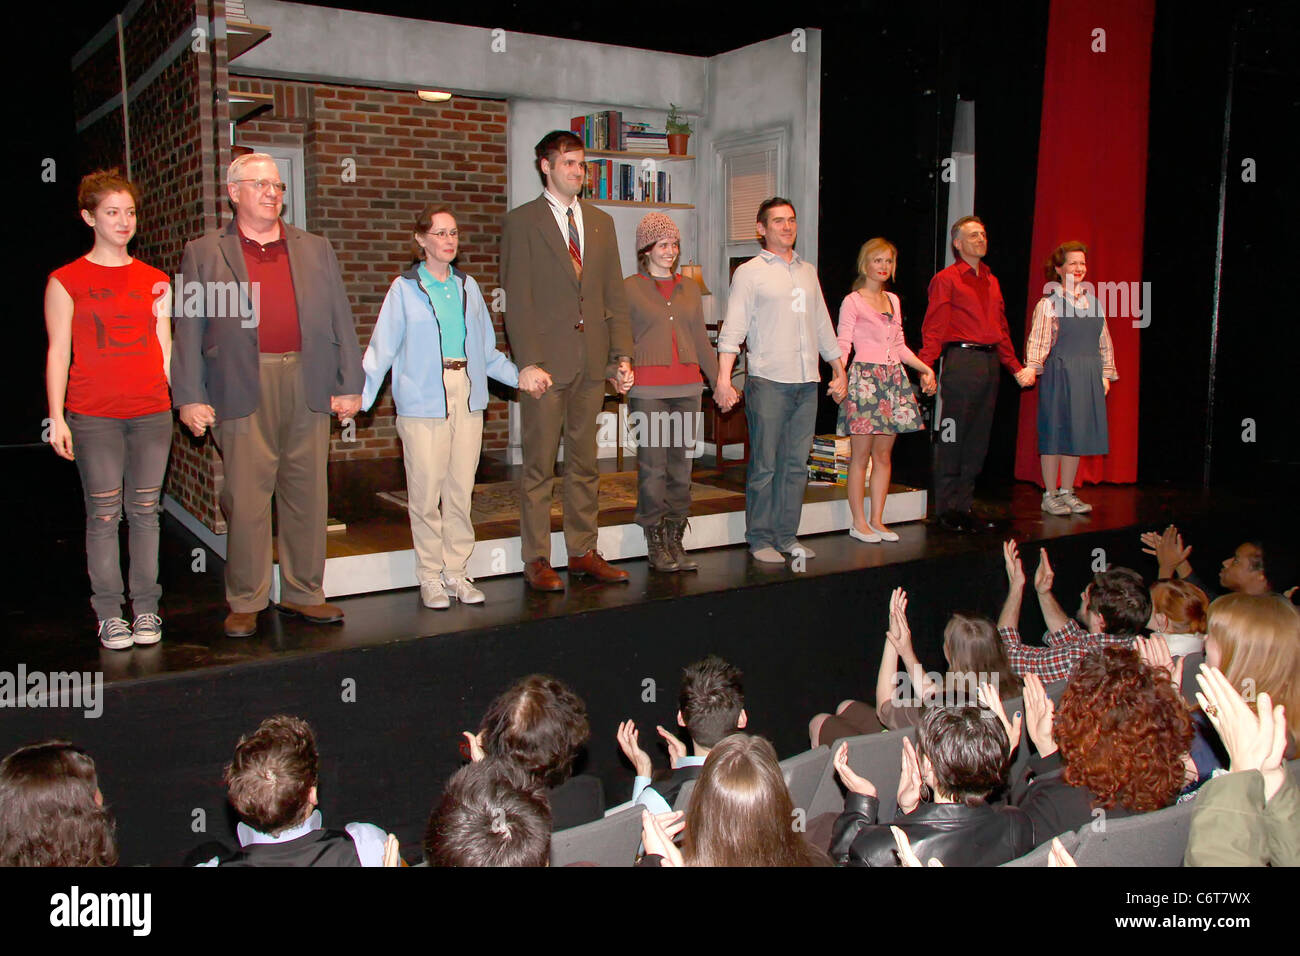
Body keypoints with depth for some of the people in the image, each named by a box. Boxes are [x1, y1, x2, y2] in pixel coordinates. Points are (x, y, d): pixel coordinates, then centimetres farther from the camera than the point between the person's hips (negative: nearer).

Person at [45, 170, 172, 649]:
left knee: (145, 511, 5)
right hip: (94, 416, -2)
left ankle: (146, 608, 13)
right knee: (103, 515, -1)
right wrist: (56, 418, -4)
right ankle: (109, 613, 8)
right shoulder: (66, 281, 4)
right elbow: (58, 353, 2)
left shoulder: (155, 281, 13)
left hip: (152, 413, 3)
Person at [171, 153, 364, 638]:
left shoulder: (315, 250, 16)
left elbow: (341, 321, 12)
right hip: (243, 390, -2)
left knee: (307, 494, 6)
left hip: (308, 385, 2)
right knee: (246, 499, -1)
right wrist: (190, 397, -3)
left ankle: (304, 593, 18)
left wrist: (350, 385, 5)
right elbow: (188, 329, 5)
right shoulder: (203, 254, 9)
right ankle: (245, 603, 11)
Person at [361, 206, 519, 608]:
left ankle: (457, 571, 16)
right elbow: (381, 349, -3)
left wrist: (520, 375, 10)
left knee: (461, 488, 6)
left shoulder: (468, 287, 13)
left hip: (467, 396, 4)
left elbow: (486, 349, 18)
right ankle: (431, 576, 10)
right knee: (426, 490, -1)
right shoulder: (404, 289, 1)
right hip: (423, 399, -4)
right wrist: (359, 395, -13)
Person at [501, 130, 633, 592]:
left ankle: (583, 552, 20)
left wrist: (622, 355, 4)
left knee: (585, 463, 11)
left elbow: (615, 295, 13)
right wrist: (528, 363, -17)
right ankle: (536, 559, 10)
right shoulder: (522, 222, 0)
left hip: (593, 361, 5)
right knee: (539, 467, 1)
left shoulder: (601, 222, 15)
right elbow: (517, 301, -7)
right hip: (546, 363, -5)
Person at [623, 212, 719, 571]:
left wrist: (720, 379, 15)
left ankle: (675, 539, 15)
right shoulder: (630, 287, 3)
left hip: (687, 386, 4)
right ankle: (655, 544, 6)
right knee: (653, 465, -4)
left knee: (681, 464, 6)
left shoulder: (689, 288, 16)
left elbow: (701, 339, 19)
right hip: (648, 388, -4)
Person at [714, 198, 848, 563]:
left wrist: (839, 370, 23)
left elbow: (823, 326, 25)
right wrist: (724, 378, -17)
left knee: (797, 464, 7)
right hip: (768, 381, -5)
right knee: (764, 465, -3)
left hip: (807, 382, 5)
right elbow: (733, 328, -7)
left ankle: (787, 536, 16)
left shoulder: (808, 271, 19)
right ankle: (760, 539, 7)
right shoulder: (749, 272, 1)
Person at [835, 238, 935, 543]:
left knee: (884, 454, 7)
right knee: (861, 454, -4)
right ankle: (858, 522, 3)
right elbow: (843, 344, -9)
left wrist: (926, 368, 18)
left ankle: (877, 520, 13)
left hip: (893, 378, 7)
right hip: (864, 377, -6)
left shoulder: (893, 300, 18)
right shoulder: (852, 301, -2)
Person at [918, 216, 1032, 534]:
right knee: (952, 437, -5)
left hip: (990, 362, 7)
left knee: (978, 439, 8)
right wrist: (926, 367, -21)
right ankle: (947, 509, 3)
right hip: (961, 361, -7)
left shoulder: (991, 282, 20)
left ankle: (964, 506, 16)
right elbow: (933, 328, -9)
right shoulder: (946, 279, -1)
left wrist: (1015, 367, 19)